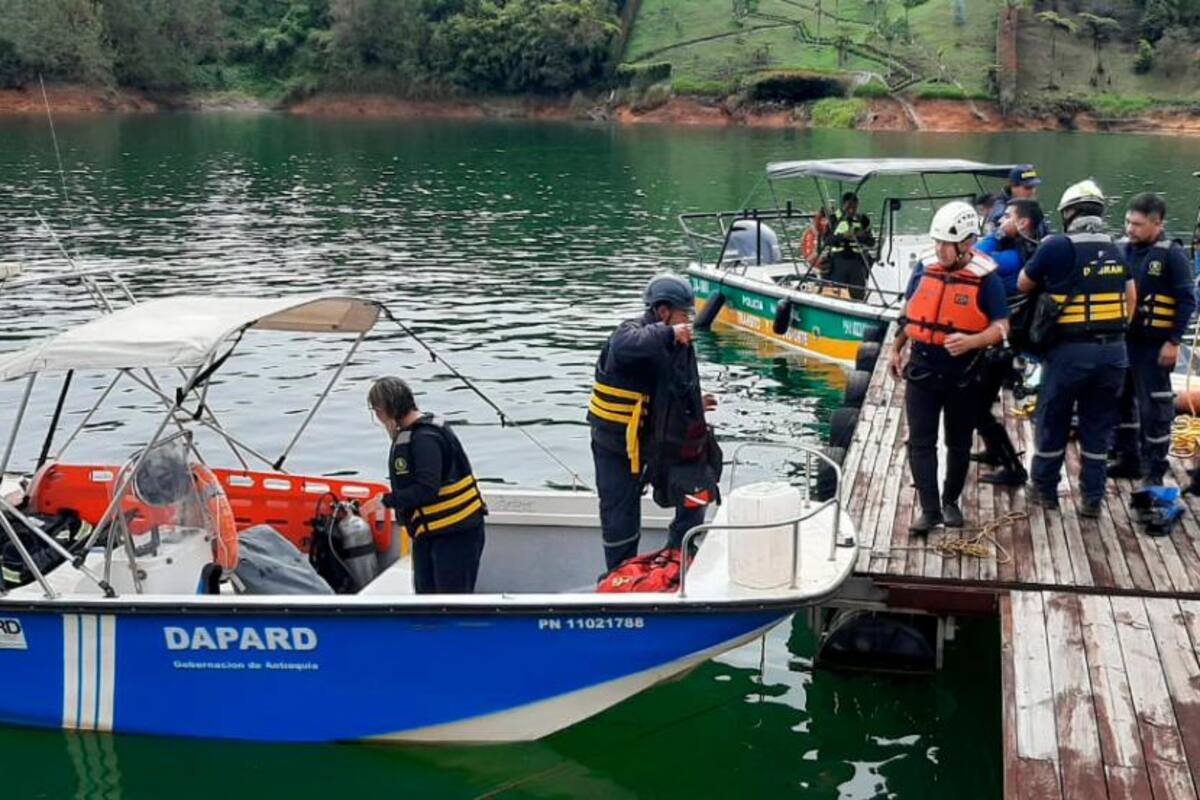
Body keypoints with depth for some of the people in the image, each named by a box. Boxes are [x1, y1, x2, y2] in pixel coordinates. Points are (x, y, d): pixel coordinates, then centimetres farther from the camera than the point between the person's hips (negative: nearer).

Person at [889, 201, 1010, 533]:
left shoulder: (985, 278, -12)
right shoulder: (924, 268, 0)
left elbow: (1000, 326, -12)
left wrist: (970, 342, -30)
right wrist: (898, 349, 18)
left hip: (963, 375, -2)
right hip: (922, 370, 2)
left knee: (958, 444, 13)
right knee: (920, 443, -3)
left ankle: (951, 502, 29)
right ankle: (930, 509, 0)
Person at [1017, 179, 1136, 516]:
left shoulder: (1057, 247, -12)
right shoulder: (1115, 249, 6)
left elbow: (1023, 285, 0)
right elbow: (1131, 297, 14)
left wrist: (1043, 255, 17)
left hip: (1071, 351, -4)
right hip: (1113, 350, 5)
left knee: (1052, 423, 12)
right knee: (1098, 427, 13)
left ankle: (1045, 490, 24)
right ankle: (1092, 499, 16)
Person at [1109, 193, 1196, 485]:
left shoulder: (1172, 255, -10)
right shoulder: (1122, 250, 6)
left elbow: (1187, 301, -10)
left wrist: (1174, 341, -14)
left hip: (1153, 347, -6)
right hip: (1120, 341, 6)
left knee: (1154, 409, 0)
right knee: (1121, 401, 14)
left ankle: (1154, 472, 9)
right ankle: (1128, 460, 28)